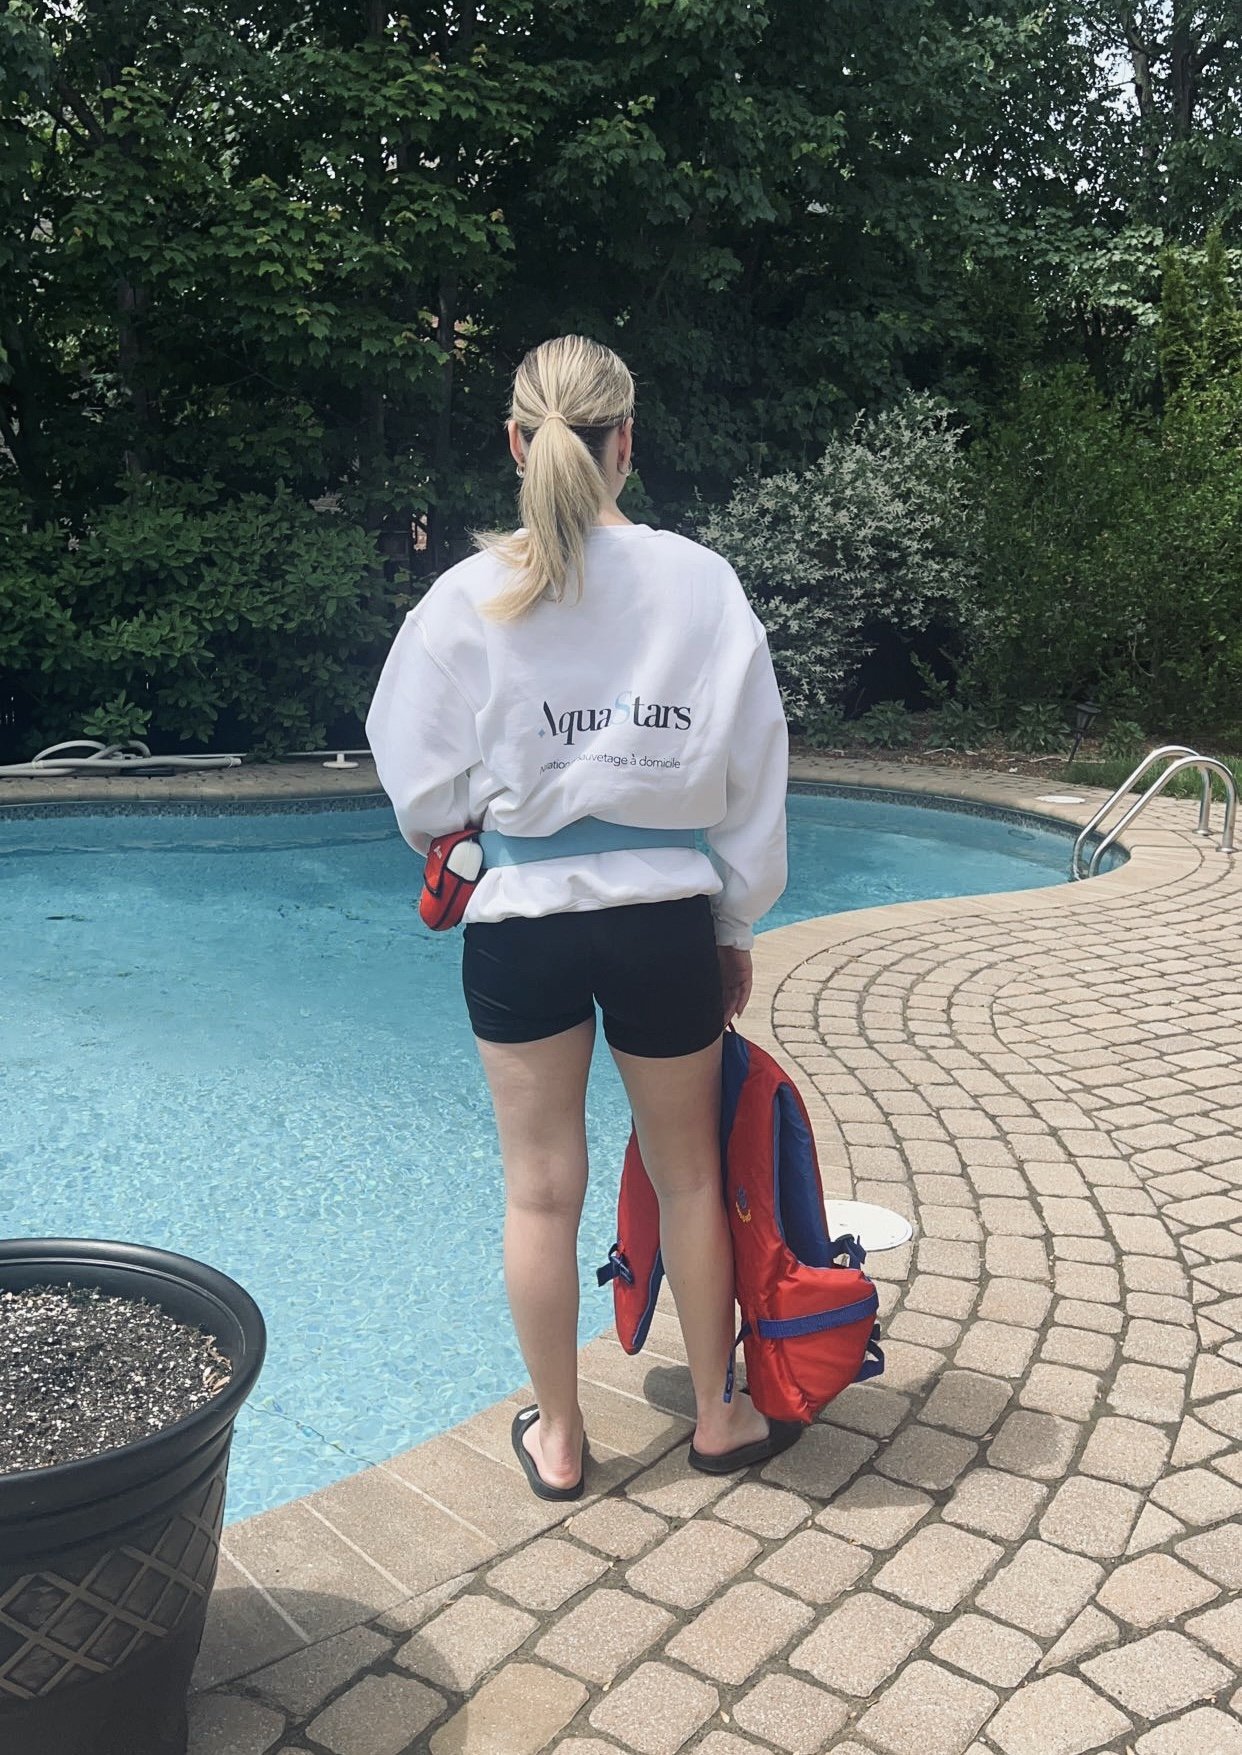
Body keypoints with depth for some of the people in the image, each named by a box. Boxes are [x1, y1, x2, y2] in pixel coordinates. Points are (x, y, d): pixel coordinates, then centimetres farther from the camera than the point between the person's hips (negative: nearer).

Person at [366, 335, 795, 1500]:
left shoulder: (470, 595, -7)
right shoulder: (700, 580, -4)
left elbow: (422, 788, -2)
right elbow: (752, 772, 0)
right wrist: (737, 926, 12)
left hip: (523, 917, -1)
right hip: (668, 912, 1)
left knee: (542, 1187, 13)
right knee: (688, 1174, 18)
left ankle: (557, 1437, 30)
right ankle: (717, 1417, 36)